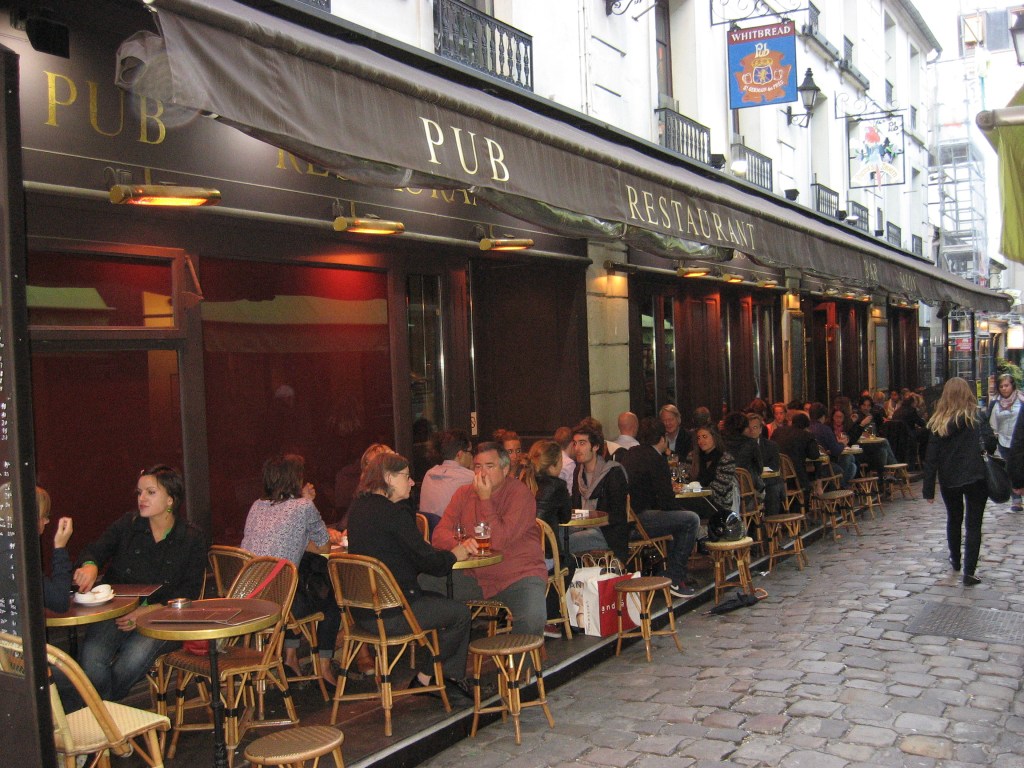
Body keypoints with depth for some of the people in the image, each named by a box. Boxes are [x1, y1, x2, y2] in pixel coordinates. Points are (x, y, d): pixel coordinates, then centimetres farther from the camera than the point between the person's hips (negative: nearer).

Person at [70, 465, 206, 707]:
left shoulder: (192, 539, 5)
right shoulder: (128, 524, 12)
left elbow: (189, 591, -1)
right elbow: (95, 549, -1)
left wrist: (149, 610, -16)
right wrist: (89, 565, -27)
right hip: (115, 612, 2)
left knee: (136, 654, -33)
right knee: (91, 656, -29)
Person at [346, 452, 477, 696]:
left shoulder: (358, 507, 10)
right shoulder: (393, 513, -19)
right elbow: (428, 562, -17)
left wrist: (454, 547, 9)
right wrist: (454, 555, 4)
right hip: (391, 615, -10)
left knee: (438, 601, 25)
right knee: (460, 613, 7)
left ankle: (451, 677, 27)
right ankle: (425, 677, 19)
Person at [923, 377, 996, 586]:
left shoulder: (937, 422, 0)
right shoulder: (976, 417, -7)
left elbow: (931, 457, -2)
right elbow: (990, 443, -20)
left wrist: (928, 489, 1)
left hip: (948, 480, 3)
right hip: (975, 478, -3)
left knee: (953, 520, 23)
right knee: (973, 524, 3)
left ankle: (955, 560, 39)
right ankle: (969, 572, -3)